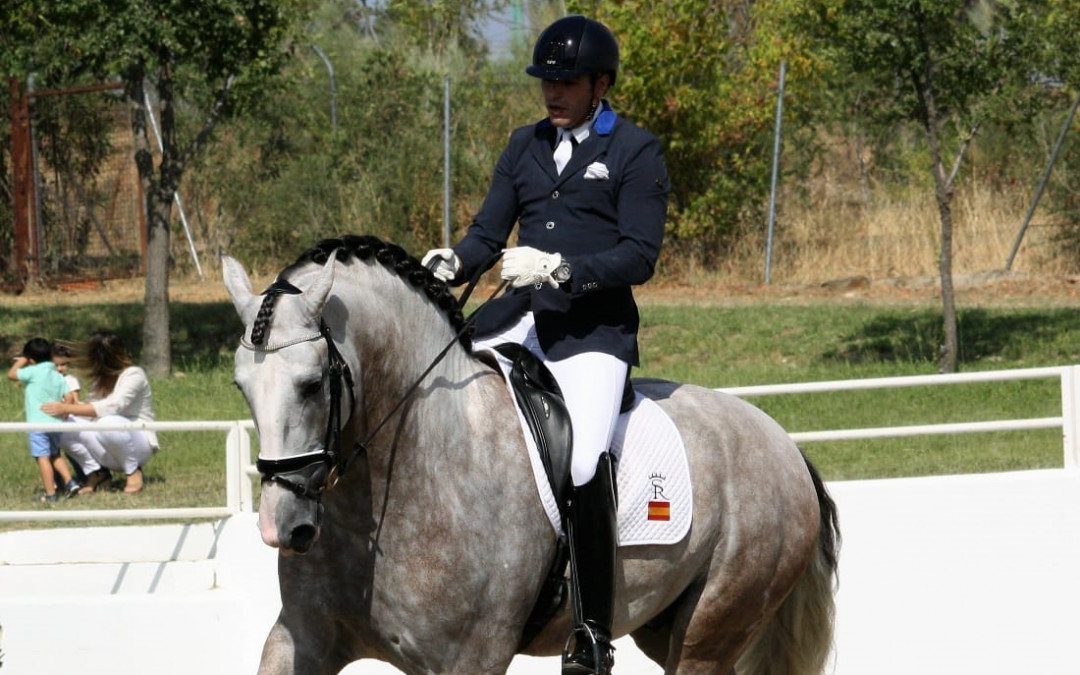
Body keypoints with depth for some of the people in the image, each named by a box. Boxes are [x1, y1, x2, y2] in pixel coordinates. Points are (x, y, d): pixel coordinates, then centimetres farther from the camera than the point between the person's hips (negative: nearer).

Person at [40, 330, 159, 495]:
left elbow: (111, 407, -29)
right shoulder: (100, 379, 12)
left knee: (109, 423, -40)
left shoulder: (134, 375, -14)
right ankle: (96, 473, -1)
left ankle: (134, 472, -15)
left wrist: (67, 409, -32)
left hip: (139, 444, -7)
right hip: (111, 455, 7)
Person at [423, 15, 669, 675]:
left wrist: (559, 268, -22)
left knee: (581, 459, -25)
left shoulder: (636, 151, 0)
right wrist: (455, 263, -10)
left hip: (594, 328, -6)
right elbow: (489, 231, 13)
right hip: (517, 316, 6)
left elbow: (639, 256, -8)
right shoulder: (525, 146, 17)